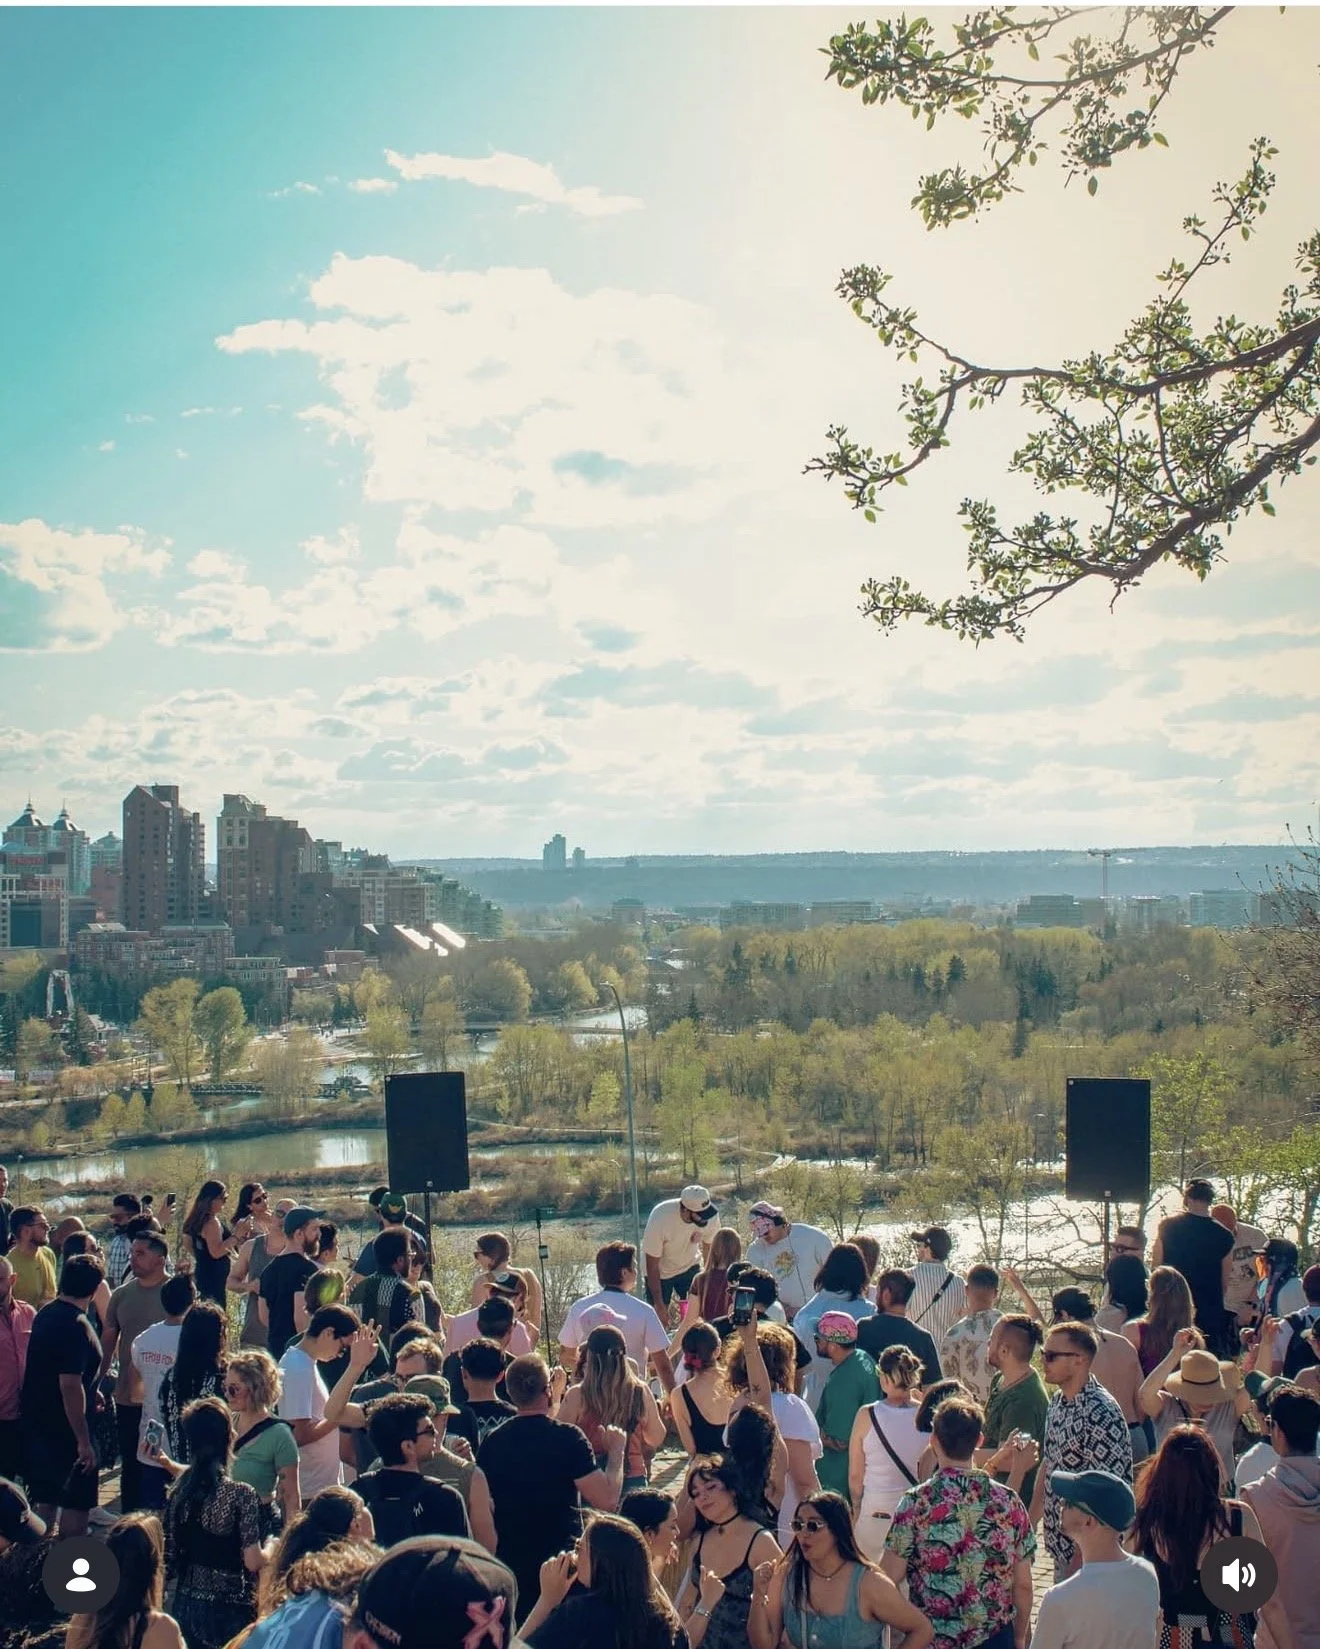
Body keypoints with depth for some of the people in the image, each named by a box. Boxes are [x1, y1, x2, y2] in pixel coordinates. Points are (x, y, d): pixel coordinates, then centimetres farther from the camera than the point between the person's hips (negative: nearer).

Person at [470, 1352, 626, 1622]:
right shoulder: (567, 1438, -13)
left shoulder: (492, 1442, 0)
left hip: (510, 1566, 4)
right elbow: (607, 1499, -14)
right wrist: (616, 1451, -1)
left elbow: (480, 1514, 7)